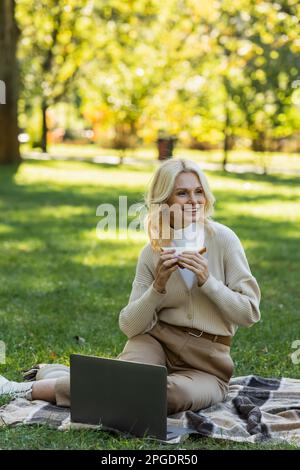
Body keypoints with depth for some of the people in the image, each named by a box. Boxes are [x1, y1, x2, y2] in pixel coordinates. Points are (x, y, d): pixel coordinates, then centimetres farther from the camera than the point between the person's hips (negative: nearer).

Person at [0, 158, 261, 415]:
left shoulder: (222, 239, -7)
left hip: (206, 362, -1)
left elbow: (249, 313, -7)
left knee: (177, 393, -35)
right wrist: (158, 286, -18)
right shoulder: (152, 252, 1)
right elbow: (129, 325, -3)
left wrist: (206, 279, -19)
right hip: (157, 341, 1)